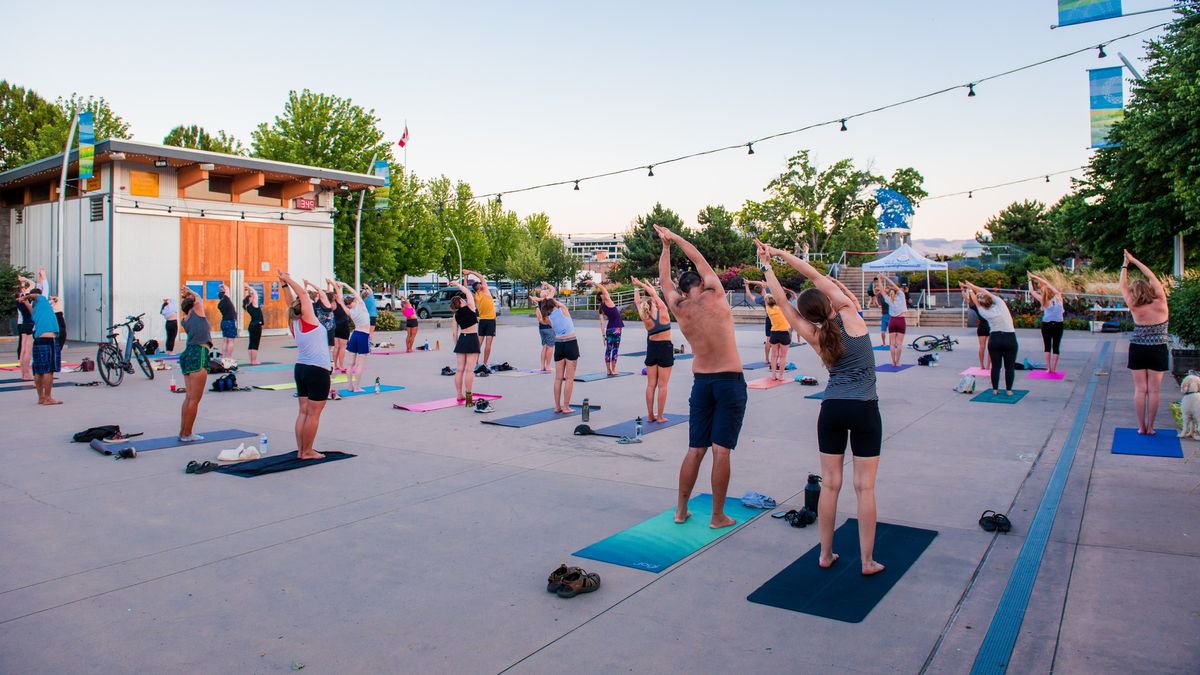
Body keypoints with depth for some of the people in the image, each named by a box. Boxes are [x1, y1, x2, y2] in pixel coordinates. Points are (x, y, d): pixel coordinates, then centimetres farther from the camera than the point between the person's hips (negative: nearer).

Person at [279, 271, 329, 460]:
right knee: (313, 414, -2)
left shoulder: (293, 323, 8)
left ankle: (300, 450, 14)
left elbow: (292, 302, 18)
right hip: (318, 371, -8)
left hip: (301, 368, 8)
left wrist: (285, 285, 18)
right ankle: (307, 452, 2)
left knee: (303, 411, 11)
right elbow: (302, 293, -7)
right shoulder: (307, 319, -9)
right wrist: (287, 280, 3)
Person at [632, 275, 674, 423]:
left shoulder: (646, 318, -6)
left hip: (652, 348, 3)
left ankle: (650, 415, 13)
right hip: (665, 348, -3)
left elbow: (637, 302, 8)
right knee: (662, 385, 0)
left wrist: (636, 288, 24)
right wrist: (642, 284, 14)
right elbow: (654, 293, 1)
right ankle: (660, 416, 3)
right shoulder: (663, 311, -11)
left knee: (651, 385, 9)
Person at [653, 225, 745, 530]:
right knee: (721, 450, -2)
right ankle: (718, 516, 4)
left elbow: (665, 279, 20)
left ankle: (681, 510, 19)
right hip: (730, 382, -3)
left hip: (701, 383, 3)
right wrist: (675, 238, 23)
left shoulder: (679, 308, 3)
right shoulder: (715, 296, -4)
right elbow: (700, 260, 11)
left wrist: (666, 246, 30)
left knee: (695, 450, 12)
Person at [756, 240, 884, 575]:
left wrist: (768, 267, 13)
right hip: (864, 409, -2)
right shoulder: (850, 315, -5)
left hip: (831, 409, 2)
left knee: (830, 484, 9)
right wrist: (779, 254, 7)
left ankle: (825, 554, 16)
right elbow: (817, 276, 1)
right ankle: (868, 561, 8)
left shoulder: (815, 337, 0)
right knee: (865, 486, 2)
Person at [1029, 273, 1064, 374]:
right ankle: (1053, 369, 2)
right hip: (1058, 325, 1)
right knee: (1056, 348, 5)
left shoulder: (1043, 300, -2)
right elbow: (1049, 285, 10)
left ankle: (1048, 368, 4)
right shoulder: (1058, 297, 1)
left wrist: (1030, 280, 16)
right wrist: (1036, 277, 15)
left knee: (1047, 347, 9)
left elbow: (1032, 291, 5)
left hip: (1046, 325, -1)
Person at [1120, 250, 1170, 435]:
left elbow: (1123, 286, 0)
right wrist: (1134, 260, 2)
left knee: (1140, 389, 5)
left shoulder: (1135, 309, -12)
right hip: (1158, 351, 0)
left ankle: (1141, 427, 7)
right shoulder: (1160, 304, -12)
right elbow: (1153, 277, -3)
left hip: (1137, 350, 0)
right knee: (1153, 391, 4)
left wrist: (1125, 265, 8)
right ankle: (1150, 427, 9)